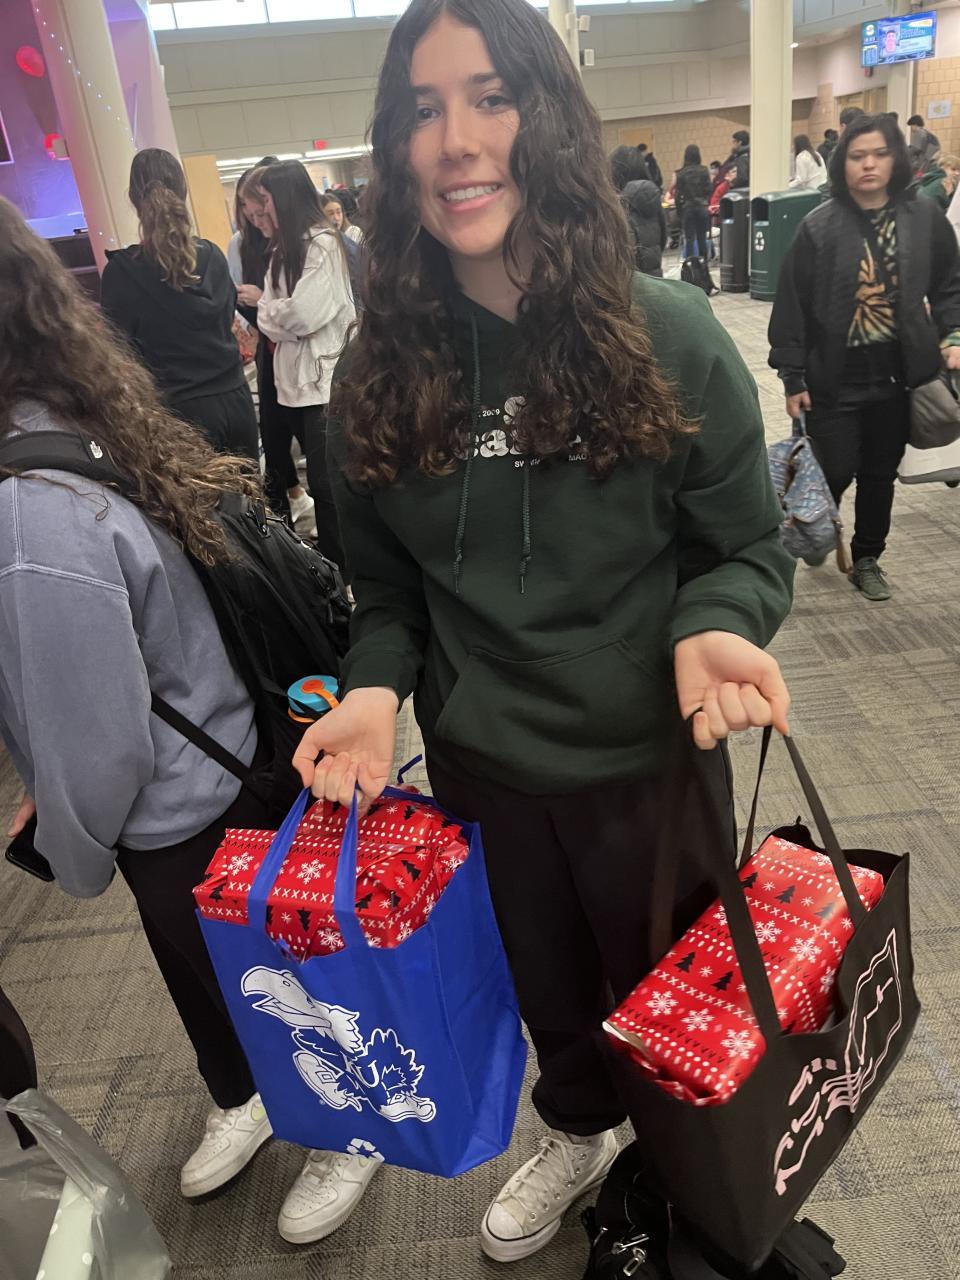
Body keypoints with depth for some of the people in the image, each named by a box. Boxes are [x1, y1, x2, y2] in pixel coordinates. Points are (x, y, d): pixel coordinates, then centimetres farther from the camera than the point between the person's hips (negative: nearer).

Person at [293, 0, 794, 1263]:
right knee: (543, 981, 27)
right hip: (480, 765, 3)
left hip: (646, 758, -2)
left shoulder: (666, 334, -14)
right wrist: (377, 688, -15)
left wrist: (709, 631, -28)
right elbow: (386, 586, 3)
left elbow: (748, 550, -8)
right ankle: (579, 1132, 61)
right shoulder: (382, 368, -6)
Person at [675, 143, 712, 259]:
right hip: (702, 207, 2)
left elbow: (679, 194, -4)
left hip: (687, 207, -2)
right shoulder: (704, 171, -1)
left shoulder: (681, 173, -4)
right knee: (702, 238, 8)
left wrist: (679, 210, 3)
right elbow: (709, 190, 0)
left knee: (689, 239, 0)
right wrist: (708, 205, 12)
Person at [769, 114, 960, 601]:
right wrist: (793, 378, -7)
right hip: (834, 377, -3)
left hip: (898, 374, 3)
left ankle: (867, 559, 31)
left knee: (881, 474, 12)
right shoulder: (819, 227, -8)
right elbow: (791, 305, -6)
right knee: (835, 473, -3)